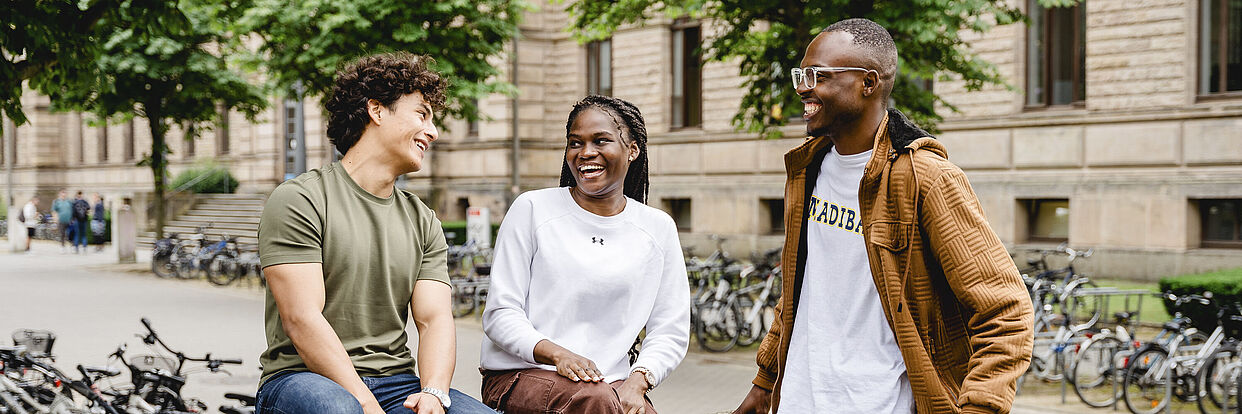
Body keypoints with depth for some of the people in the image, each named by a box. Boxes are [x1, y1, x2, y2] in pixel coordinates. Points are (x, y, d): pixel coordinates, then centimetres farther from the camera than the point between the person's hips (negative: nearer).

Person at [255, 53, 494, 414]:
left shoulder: (423, 221, 16)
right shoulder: (299, 201, -3)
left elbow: (435, 319, 5)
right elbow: (302, 319, -13)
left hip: (396, 383, 4)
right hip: (302, 378, -4)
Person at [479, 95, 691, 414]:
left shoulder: (658, 228, 10)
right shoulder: (533, 209, 3)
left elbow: (670, 332, 9)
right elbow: (500, 314, 0)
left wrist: (636, 383, -10)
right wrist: (557, 354, -18)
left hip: (608, 382, 2)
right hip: (521, 375, -2)